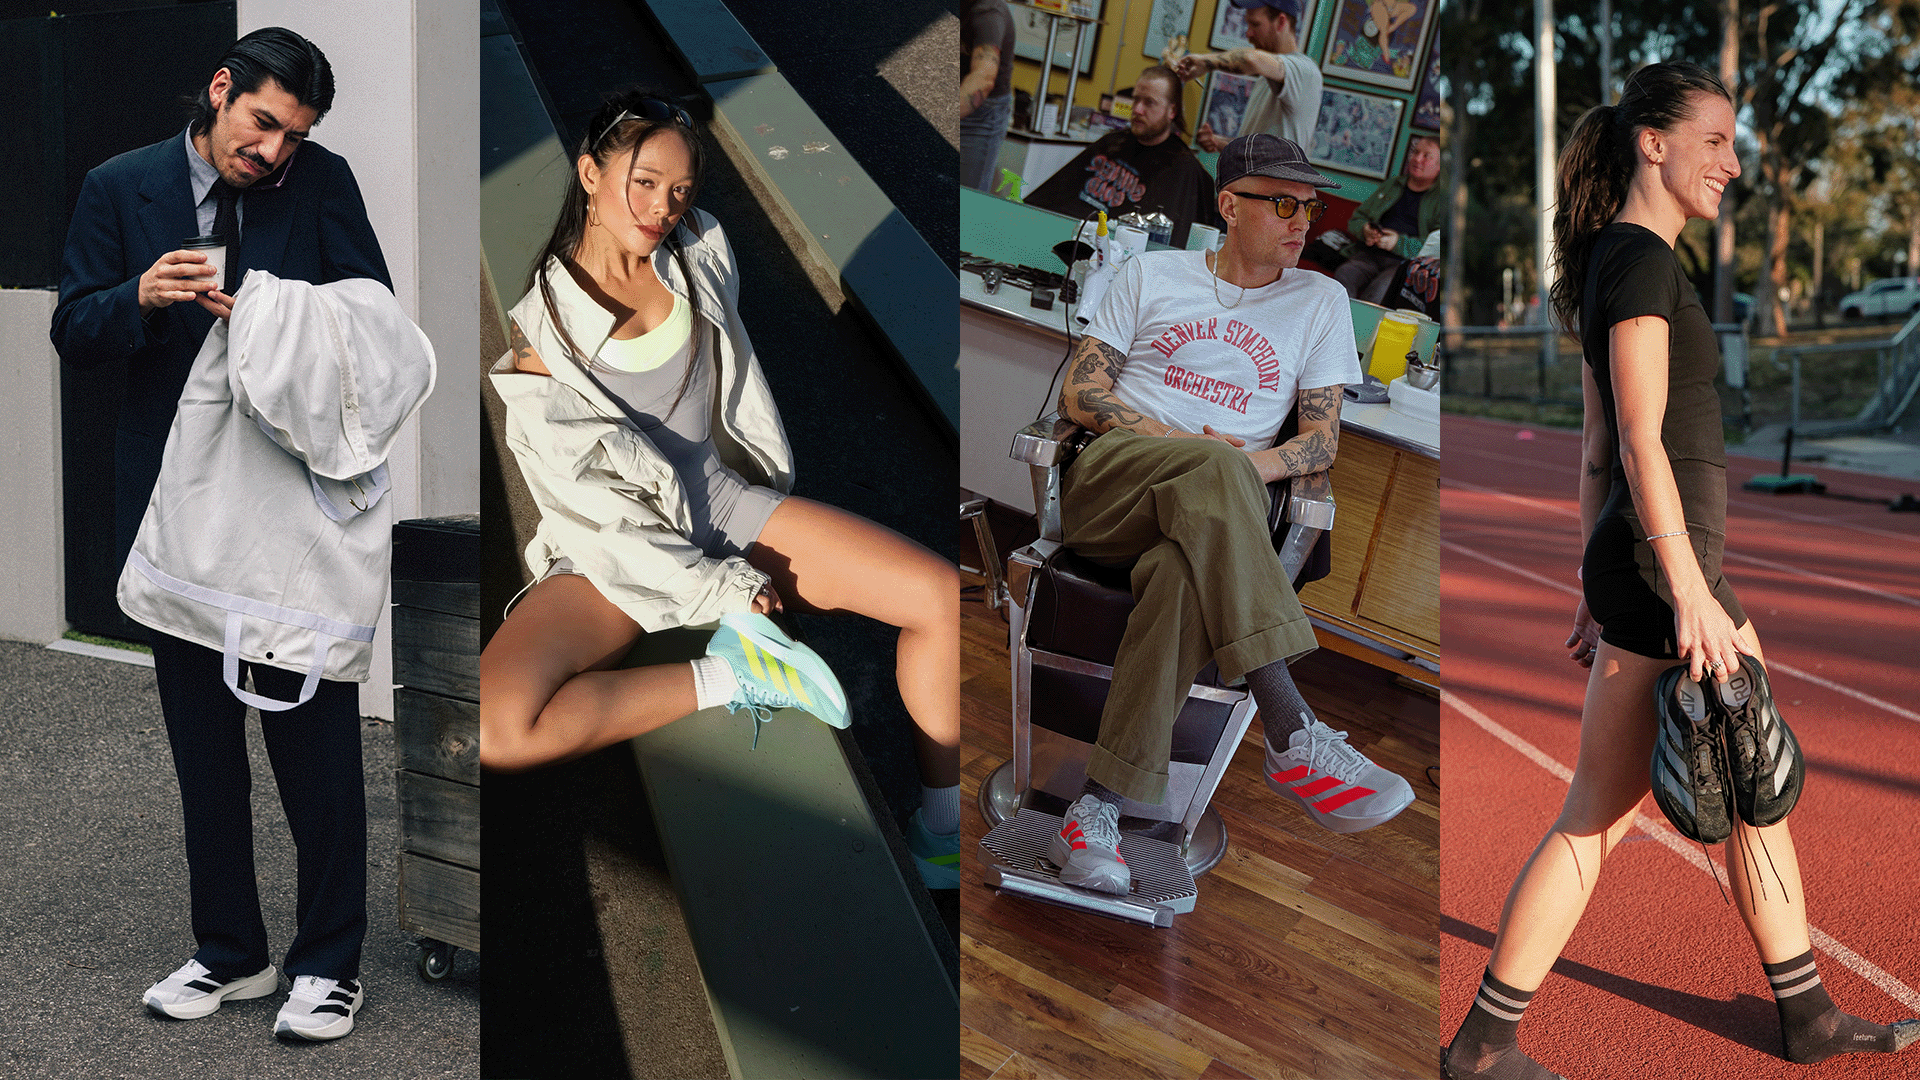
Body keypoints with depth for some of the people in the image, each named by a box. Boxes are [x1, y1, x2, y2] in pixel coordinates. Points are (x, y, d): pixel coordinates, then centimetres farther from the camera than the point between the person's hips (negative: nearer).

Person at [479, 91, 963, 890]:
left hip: (726, 502, 5)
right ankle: (733, 676, -16)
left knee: (943, 598, -14)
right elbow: (582, 493, -13)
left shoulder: (700, 254, 3)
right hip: (619, 553, -4)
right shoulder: (539, 320, -11)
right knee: (495, 728, -33)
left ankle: (941, 841, 1)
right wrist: (712, 588, -17)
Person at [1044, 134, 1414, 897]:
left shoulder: (1320, 301, 19)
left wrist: (1251, 467, -12)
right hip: (1105, 483, -1)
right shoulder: (1152, 275, 17)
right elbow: (1078, 393, 8)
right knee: (1213, 466, -37)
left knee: (1186, 570, -39)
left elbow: (1323, 442, 12)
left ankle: (1101, 804, -39)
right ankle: (1293, 739, -44)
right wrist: (1204, 454, -7)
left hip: (1213, 515, 1)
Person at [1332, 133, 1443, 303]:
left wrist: (1399, 243, -14)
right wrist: (1364, 230, 4)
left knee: (1377, 291, -37)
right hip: (1367, 255, 4)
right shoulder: (1391, 185, 27)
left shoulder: (1441, 197, 10)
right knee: (1342, 277, -31)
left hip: (1404, 262, -4)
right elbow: (1356, 218, 29)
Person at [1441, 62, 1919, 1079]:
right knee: (1598, 812, -2)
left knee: (1757, 781, 17)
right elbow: (1641, 444, -20)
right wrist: (1690, 596, -21)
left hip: (1639, 567, 10)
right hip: (1662, 569, -10)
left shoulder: (1619, 261, 15)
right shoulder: (1641, 260, -13)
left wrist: (1599, 591, 18)